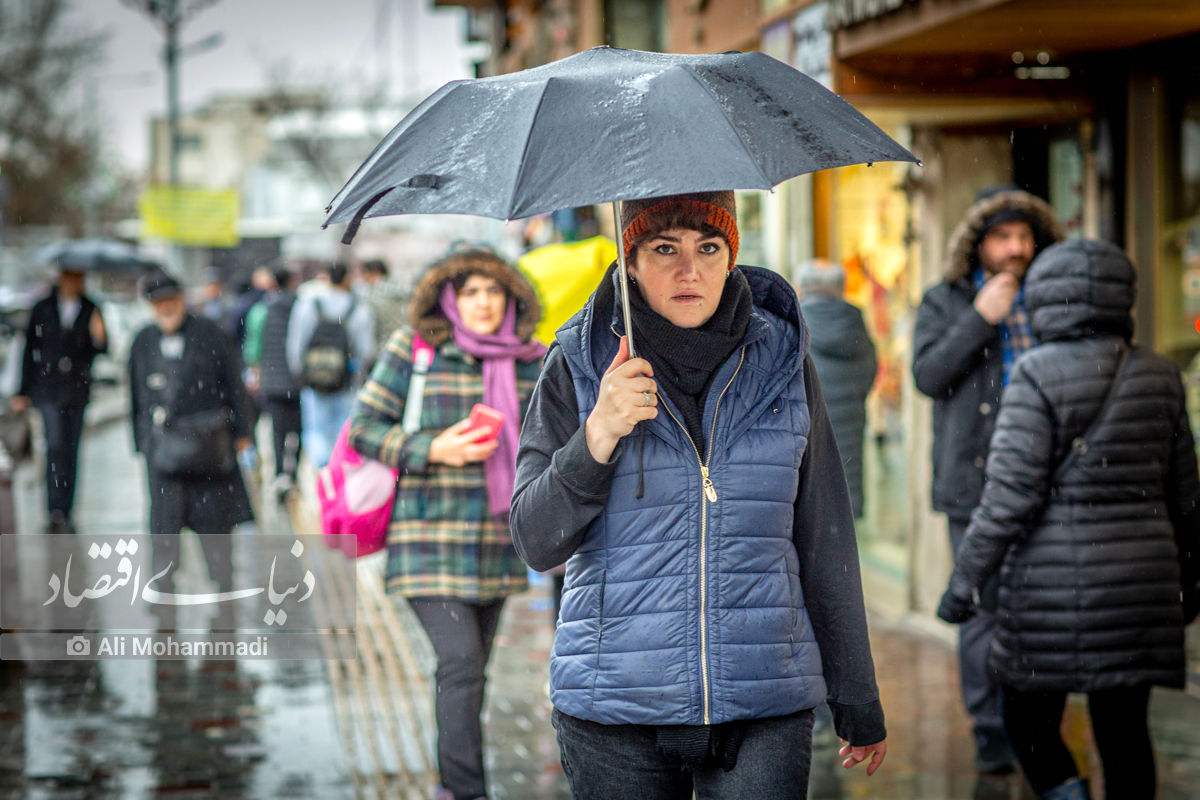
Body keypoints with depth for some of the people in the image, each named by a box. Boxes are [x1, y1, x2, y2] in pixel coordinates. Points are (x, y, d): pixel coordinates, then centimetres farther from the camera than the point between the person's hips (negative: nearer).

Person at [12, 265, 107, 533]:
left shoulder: (90, 310, 7)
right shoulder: (42, 309, 3)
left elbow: (101, 351, 5)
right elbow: (30, 350, 6)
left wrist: (99, 338, -18)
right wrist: (23, 391, 6)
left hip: (78, 389, 2)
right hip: (48, 388, -2)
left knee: (71, 451, 5)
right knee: (56, 446, -15)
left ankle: (63, 514, 14)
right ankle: (55, 513, -19)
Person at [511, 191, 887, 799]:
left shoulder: (781, 357, 5)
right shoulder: (578, 365, 1)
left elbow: (825, 538, 10)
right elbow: (535, 543, -3)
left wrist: (856, 702, 13)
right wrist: (597, 438, -19)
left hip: (765, 708, 1)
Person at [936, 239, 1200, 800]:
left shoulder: (1038, 377, -10)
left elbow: (1012, 492, -15)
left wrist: (965, 578, -8)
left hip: (1056, 584, -5)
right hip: (1140, 582, 5)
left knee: (1029, 718, 9)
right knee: (1123, 729, 10)